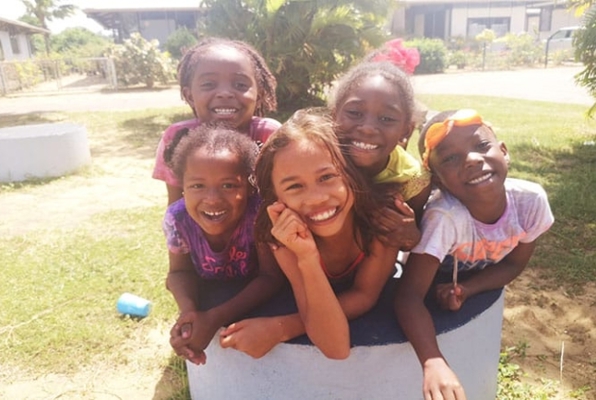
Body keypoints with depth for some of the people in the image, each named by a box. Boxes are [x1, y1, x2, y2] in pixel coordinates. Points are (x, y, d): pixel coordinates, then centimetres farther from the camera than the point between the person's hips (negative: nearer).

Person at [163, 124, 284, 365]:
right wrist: (188, 311, -34)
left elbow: (271, 277, -29)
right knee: (184, 334, -9)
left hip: (257, 299, -1)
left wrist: (215, 318, -39)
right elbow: (180, 271, -12)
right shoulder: (177, 218, -29)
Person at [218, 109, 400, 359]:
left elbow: (365, 296, -22)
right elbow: (335, 347, -36)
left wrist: (280, 328, -31)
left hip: (378, 312, 1)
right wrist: (307, 259, -49)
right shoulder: (287, 236, -32)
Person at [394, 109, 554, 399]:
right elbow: (409, 294, -44)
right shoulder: (443, 217, -43)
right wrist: (434, 363, -59)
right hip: (430, 293, -3)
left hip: (477, 291, 4)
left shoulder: (531, 200, -29)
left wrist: (465, 289, -30)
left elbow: (513, 264, -13)